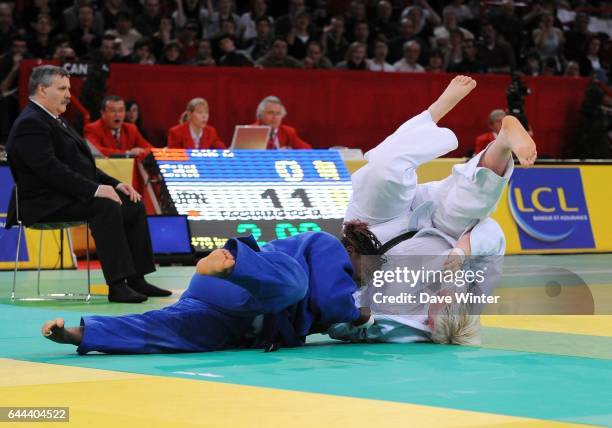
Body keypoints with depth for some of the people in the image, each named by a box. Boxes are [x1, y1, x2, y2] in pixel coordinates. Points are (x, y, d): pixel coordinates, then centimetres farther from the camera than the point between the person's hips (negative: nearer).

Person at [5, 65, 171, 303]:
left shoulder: (55, 121, 21)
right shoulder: (31, 124, -13)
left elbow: (82, 164, 22)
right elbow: (50, 169, -24)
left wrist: (114, 184, 7)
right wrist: (94, 189, -27)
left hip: (70, 195, 10)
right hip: (45, 203, -10)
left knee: (133, 205, -2)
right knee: (106, 207, -31)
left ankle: (136, 280, -4)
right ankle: (117, 286, -33)